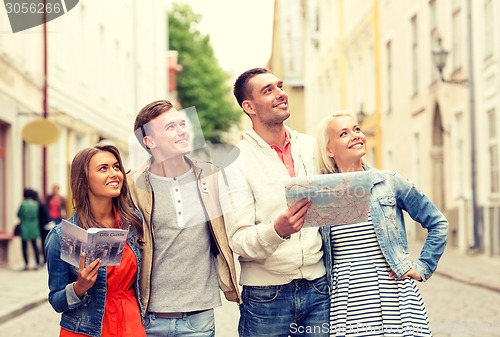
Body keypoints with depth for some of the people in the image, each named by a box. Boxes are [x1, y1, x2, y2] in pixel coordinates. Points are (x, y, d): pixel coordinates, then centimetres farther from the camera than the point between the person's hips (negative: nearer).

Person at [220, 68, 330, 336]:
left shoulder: (311, 147, 8)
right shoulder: (236, 160, -6)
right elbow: (239, 241, -13)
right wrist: (277, 230, -31)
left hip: (317, 287, 4)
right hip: (266, 294, -3)